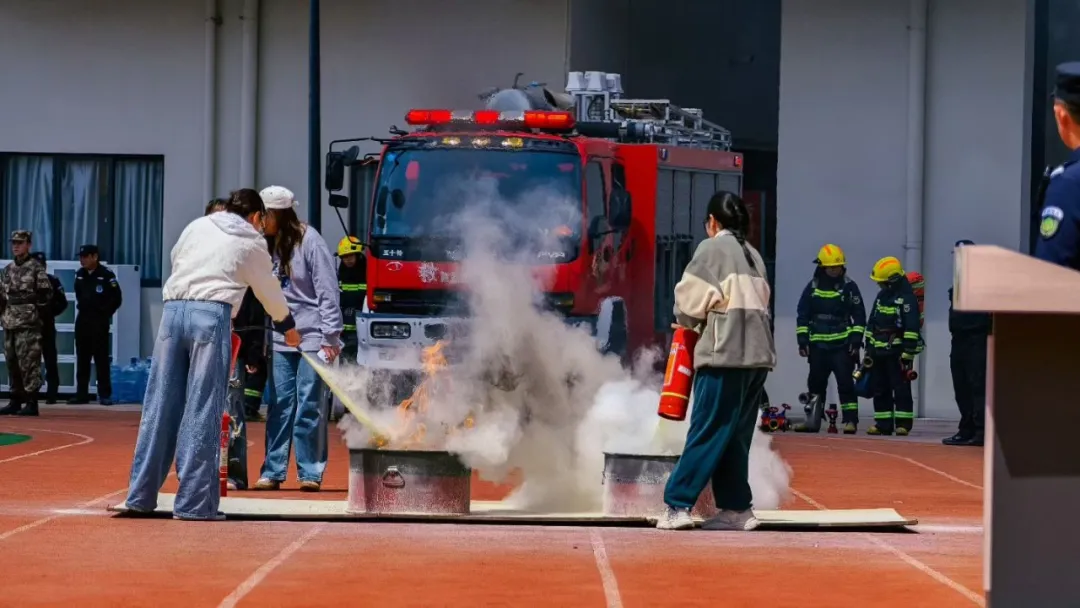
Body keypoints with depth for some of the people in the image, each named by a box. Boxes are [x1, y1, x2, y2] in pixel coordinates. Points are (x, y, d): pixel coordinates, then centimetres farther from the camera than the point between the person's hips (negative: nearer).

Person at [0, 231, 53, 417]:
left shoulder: (36, 269, -4)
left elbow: (46, 294, -6)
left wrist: (36, 311, -6)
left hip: (29, 325, -7)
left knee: (29, 363, -10)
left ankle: (31, 403, -9)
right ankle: (15, 400, 16)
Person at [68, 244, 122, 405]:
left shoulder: (106, 275, -10)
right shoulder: (80, 275, 10)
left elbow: (117, 298, -8)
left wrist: (105, 314, -6)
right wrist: (83, 307, 14)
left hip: (99, 322, -6)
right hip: (82, 320, 6)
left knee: (101, 359, -5)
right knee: (82, 359, 8)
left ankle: (105, 394, -2)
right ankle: (81, 394, 12)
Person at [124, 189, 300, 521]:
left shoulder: (198, 225, 18)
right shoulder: (253, 243, 13)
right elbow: (268, 290, 25)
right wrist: (287, 325, 43)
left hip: (173, 309, 4)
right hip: (211, 314, -4)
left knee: (160, 404, 8)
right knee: (203, 411, -2)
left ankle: (140, 495, 11)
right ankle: (194, 502, -3)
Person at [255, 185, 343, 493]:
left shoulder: (309, 241, -8)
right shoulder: (269, 245, 10)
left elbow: (327, 291, -9)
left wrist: (330, 337, -12)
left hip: (312, 335, -5)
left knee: (309, 404, -4)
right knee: (280, 403, 2)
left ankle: (310, 473, 1)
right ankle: (273, 471, 4)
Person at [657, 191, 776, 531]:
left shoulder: (712, 248, -1)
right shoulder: (753, 255, 19)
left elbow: (690, 298, -5)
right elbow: (757, 302, 14)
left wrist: (688, 321, 16)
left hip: (725, 354, -7)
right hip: (758, 355, 7)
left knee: (706, 434, -9)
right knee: (735, 438, 11)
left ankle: (678, 506, -11)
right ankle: (736, 509, 9)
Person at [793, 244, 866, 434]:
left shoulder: (849, 287, 0)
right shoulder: (812, 288, 7)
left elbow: (859, 316, 1)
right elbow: (802, 315, 9)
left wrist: (856, 339, -7)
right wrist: (803, 340, 2)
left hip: (842, 345, -3)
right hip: (818, 345, 3)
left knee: (845, 382, -8)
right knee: (816, 382, 9)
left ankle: (850, 420, -7)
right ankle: (812, 420, 15)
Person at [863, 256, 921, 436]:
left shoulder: (906, 298, -10)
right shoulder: (881, 296, 16)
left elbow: (912, 327, -16)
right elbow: (871, 324, 21)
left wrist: (908, 352, -19)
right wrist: (869, 348, 18)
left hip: (897, 352, -8)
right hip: (879, 352, 8)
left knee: (901, 389, -6)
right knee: (880, 389, 8)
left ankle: (903, 424, -4)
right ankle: (883, 424, 11)